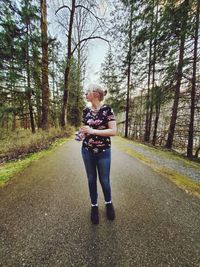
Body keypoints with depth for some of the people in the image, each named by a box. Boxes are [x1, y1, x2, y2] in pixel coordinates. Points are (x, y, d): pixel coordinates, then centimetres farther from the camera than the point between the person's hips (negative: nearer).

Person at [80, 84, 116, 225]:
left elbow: (113, 131, -15)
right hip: (87, 151, 4)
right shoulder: (86, 111, 5)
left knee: (104, 180, 12)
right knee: (91, 179, 16)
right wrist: (81, 133, -7)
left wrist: (93, 131, -21)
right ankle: (94, 206, 40)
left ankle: (109, 203, 43)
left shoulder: (107, 109, -9)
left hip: (103, 152, -3)